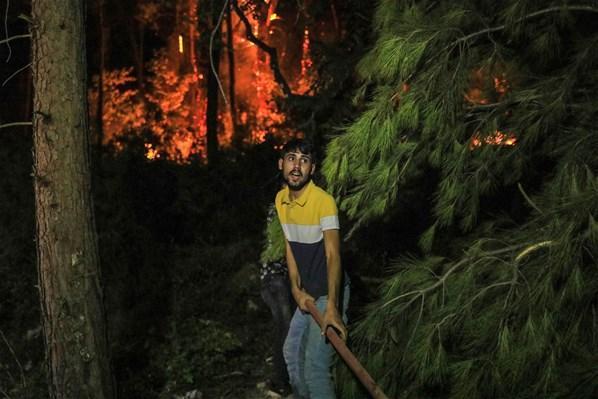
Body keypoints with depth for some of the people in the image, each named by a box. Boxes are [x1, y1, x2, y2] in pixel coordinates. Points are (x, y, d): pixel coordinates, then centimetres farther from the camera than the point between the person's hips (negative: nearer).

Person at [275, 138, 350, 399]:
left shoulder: (324, 201, -22)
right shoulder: (280, 199, 2)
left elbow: (333, 255, -29)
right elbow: (290, 247, 8)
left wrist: (332, 307, -37)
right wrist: (296, 289, -3)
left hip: (329, 294, -9)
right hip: (308, 294, 9)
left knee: (315, 367, -16)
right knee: (292, 352, 23)